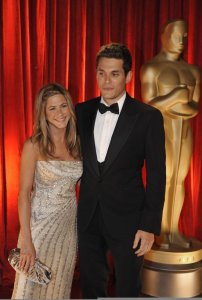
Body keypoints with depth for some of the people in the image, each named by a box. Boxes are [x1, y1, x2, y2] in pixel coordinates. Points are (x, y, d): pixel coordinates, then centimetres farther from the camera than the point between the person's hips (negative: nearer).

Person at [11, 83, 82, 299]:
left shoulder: (77, 144, 2)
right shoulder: (33, 146, -11)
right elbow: (24, 194, -13)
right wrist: (26, 241, -17)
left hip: (69, 223, 4)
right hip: (40, 222, -4)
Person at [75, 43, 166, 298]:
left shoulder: (148, 117, -10)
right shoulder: (82, 112, 2)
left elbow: (156, 174, -10)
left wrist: (150, 226, -12)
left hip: (126, 217, -3)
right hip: (88, 216, 4)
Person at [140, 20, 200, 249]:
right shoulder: (151, 68, -7)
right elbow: (149, 105, -15)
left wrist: (172, 107, -15)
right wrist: (178, 94, -13)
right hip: (160, 131, -6)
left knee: (179, 180, 7)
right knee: (163, 180, -5)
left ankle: (174, 230, 17)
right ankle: (161, 231, 9)